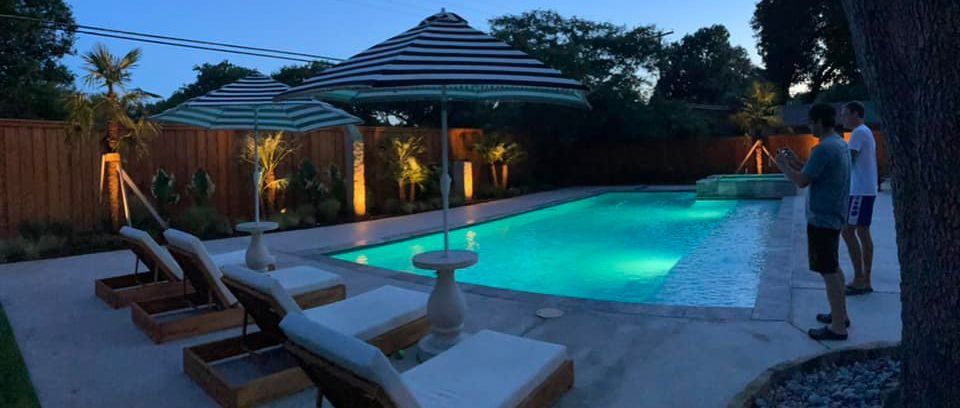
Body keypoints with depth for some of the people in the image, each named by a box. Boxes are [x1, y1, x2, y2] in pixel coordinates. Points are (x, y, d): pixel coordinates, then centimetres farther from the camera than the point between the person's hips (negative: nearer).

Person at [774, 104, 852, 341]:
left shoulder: (824, 148, -20)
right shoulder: (840, 144, 11)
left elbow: (802, 181, -19)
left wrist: (783, 166, -5)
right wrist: (796, 163, 16)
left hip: (822, 218, -10)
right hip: (833, 215, 10)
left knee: (828, 271, -3)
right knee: (833, 268, 20)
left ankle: (838, 328, 4)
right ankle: (840, 315, 31)